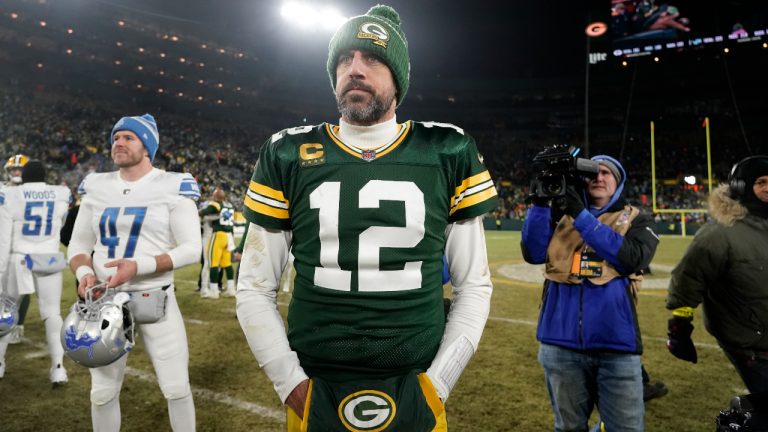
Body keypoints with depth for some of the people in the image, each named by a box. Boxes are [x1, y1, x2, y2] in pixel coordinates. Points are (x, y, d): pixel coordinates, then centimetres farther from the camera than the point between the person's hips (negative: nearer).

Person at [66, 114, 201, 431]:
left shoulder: (172, 187, -8)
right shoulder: (96, 187, 6)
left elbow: (191, 249, -12)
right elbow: (78, 243, 12)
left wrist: (139, 266, -24)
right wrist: (84, 272, -10)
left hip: (155, 300, -4)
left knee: (176, 388, 6)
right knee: (103, 392, 15)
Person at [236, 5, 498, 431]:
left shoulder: (448, 154, -3)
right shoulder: (288, 155, -2)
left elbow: (474, 284, 1)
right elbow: (255, 289, 2)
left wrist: (438, 383, -4)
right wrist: (291, 384, -4)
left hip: (414, 393, 0)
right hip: (315, 394, 1)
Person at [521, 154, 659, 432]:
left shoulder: (636, 220, 7)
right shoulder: (562, 214, 10)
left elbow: (631, 259, -13)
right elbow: (534, 253, -4)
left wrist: (582, 215, -15)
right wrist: (541, 202, -13)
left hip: (615, 344, -1)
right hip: (561, 343, 2)